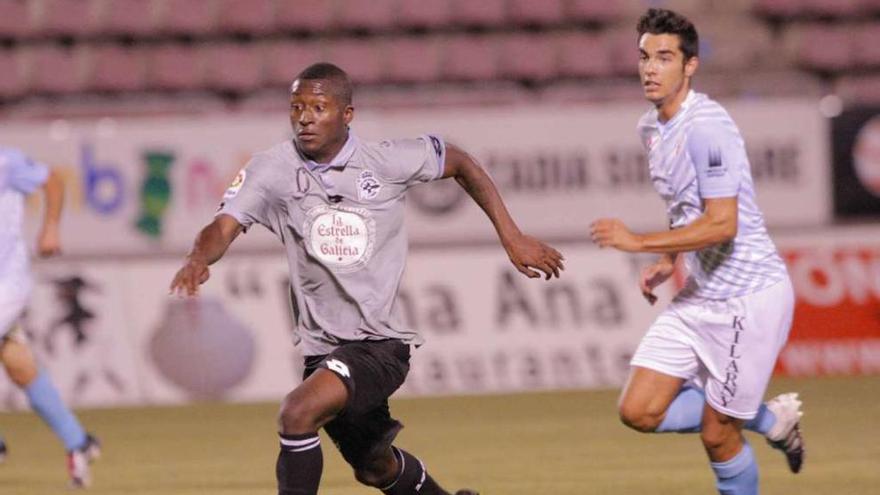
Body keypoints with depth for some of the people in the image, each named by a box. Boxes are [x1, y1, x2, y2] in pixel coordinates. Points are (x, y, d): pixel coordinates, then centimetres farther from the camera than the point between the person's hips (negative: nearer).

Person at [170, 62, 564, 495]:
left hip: (380, 342, -4)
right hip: (321, 346, 4)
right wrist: (198, 259, -43)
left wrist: (511, 236, 6)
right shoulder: (272, 170, -7)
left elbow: (459, 163, 8)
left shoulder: (386, 162, -9)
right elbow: (224, 226, -20)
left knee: (298, 413, -29)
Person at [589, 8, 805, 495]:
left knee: (716, 434, -3)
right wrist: (667, 262, 11)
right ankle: (769, 419, 19)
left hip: (749, 295, -9)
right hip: (700, 294, 9)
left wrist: (640, 242, -23)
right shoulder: (651, 128, 9)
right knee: (639, 411, 2)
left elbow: (721, 224, -25)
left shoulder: (706, 127, -20)